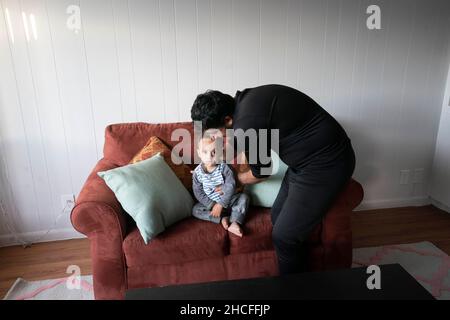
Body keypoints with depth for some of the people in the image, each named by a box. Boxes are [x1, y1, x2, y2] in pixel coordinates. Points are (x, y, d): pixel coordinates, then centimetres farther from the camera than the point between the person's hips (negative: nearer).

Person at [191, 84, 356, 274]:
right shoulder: (244, 100, 3)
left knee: (284, 236, -1)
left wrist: (238, 179, 13)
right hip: (307, 157, 9)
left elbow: (261, 172, -6)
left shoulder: (247, 124, -25)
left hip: (325, 165, -9)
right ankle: (296, 279, 34)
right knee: (278, 217, 16)